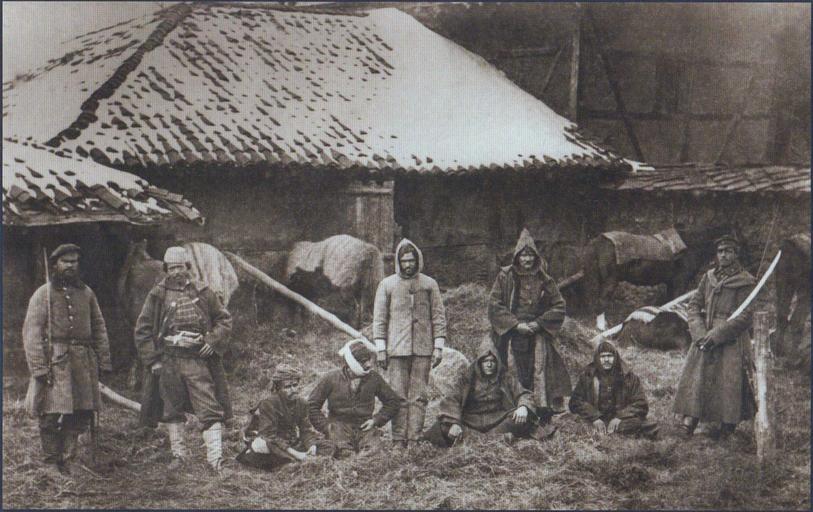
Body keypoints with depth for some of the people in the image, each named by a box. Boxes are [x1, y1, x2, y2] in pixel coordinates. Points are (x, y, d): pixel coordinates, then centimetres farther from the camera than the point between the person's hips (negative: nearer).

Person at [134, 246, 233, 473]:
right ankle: (178, 454, 23)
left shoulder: (203, 293, 6)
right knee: (171, 410, 10)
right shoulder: (157, 295, 5)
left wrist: (212, 341, -3)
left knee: (209, 410, -8)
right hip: (168, 361, 1)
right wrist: (152, 360, -1)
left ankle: (215, 458, -10)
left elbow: (224, 319, 13)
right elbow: (142, 330, 7)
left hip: (198, 360, -1)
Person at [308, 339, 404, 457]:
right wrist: (326, 427, -3)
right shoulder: (332, 378, 1)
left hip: (364, 427, 2)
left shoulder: (373, 378, 7)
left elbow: (393, 401, 17)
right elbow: (312, 405, 7)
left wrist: (376, 419, 3)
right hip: (340, 425, -2)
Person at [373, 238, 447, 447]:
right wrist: (381, 349, -1)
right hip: (397, 349, -1)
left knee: (419, 395, -1)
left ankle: (415, 438, 0)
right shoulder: (387, 285, 7)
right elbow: (379, 318, 6)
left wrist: (438, 347, 1)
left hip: (423, 350, 1)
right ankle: (398, 439, -2)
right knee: (398, 396, -3)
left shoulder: (429, 284, 8)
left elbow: (438, 316, 9)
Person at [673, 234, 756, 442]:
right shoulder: (708, 278, 11)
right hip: (705, 338, 4)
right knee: (695, 378, -5)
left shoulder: (745, 282, -4)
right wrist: (699, 332, -7)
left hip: (730, 341, -4)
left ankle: (727, 428, 7)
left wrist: (716, 335, -14)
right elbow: (694, 304, 10)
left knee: (729, 383, -5)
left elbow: (744, 317, -9)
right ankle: (690, 419, -6)